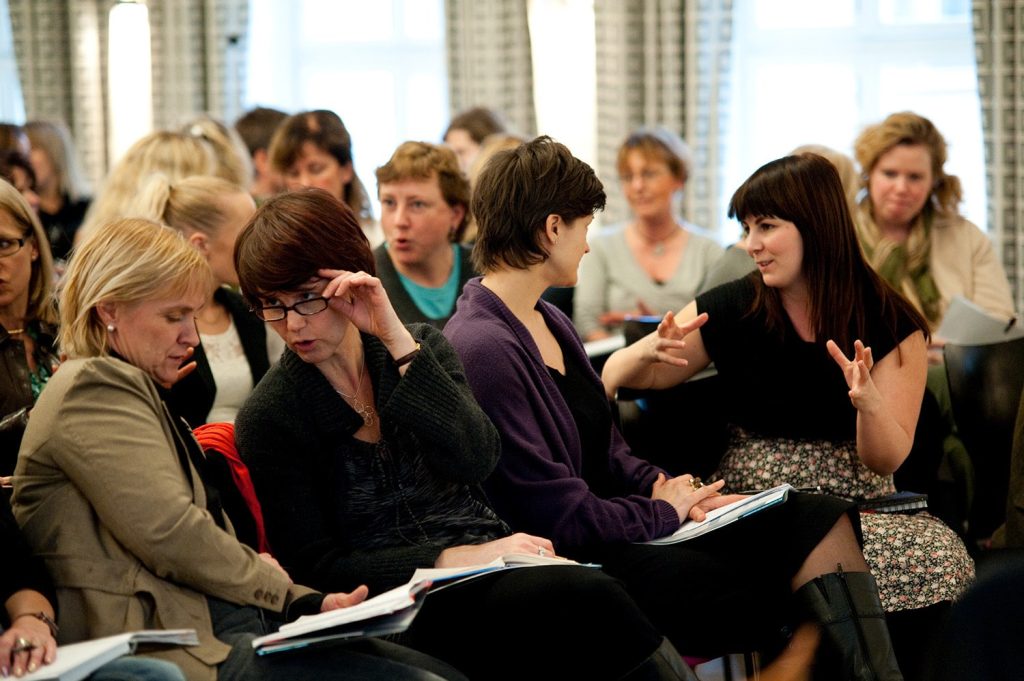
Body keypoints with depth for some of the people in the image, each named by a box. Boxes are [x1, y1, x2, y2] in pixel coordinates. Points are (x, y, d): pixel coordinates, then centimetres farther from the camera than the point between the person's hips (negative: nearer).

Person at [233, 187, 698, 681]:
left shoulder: (421, 347, 10)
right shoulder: (267, 419, 0)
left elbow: (476, 460, -8)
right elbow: (314, 565, -5)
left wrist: (396, 338, -14)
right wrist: (450, 560, -15)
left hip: (487, 558, 4)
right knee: (588, 599, -30)